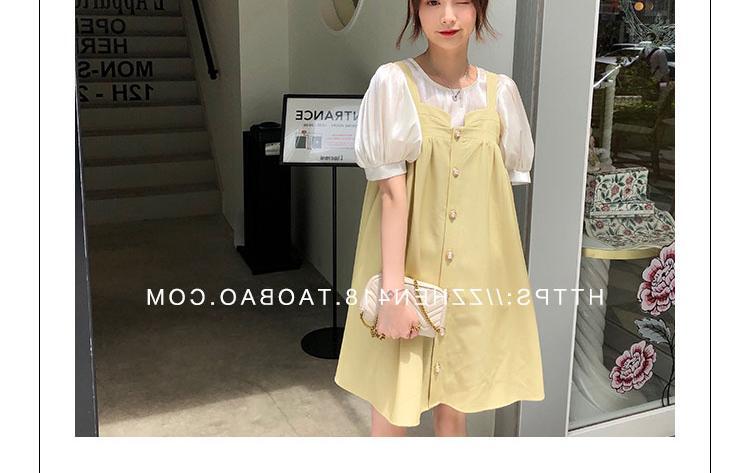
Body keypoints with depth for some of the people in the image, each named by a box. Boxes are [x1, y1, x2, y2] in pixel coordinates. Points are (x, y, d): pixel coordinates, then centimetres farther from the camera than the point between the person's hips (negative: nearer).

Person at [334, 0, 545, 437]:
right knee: (392, 413, 6)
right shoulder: (394, 83, -6)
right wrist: (394, 291, -17)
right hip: (407, 270, -3)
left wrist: (501, 276, 6)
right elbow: (392, 192, -12)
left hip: (474, 278, 3)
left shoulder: (501, 91, 4)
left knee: (455, 407, 13)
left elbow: (504, 192, 7)